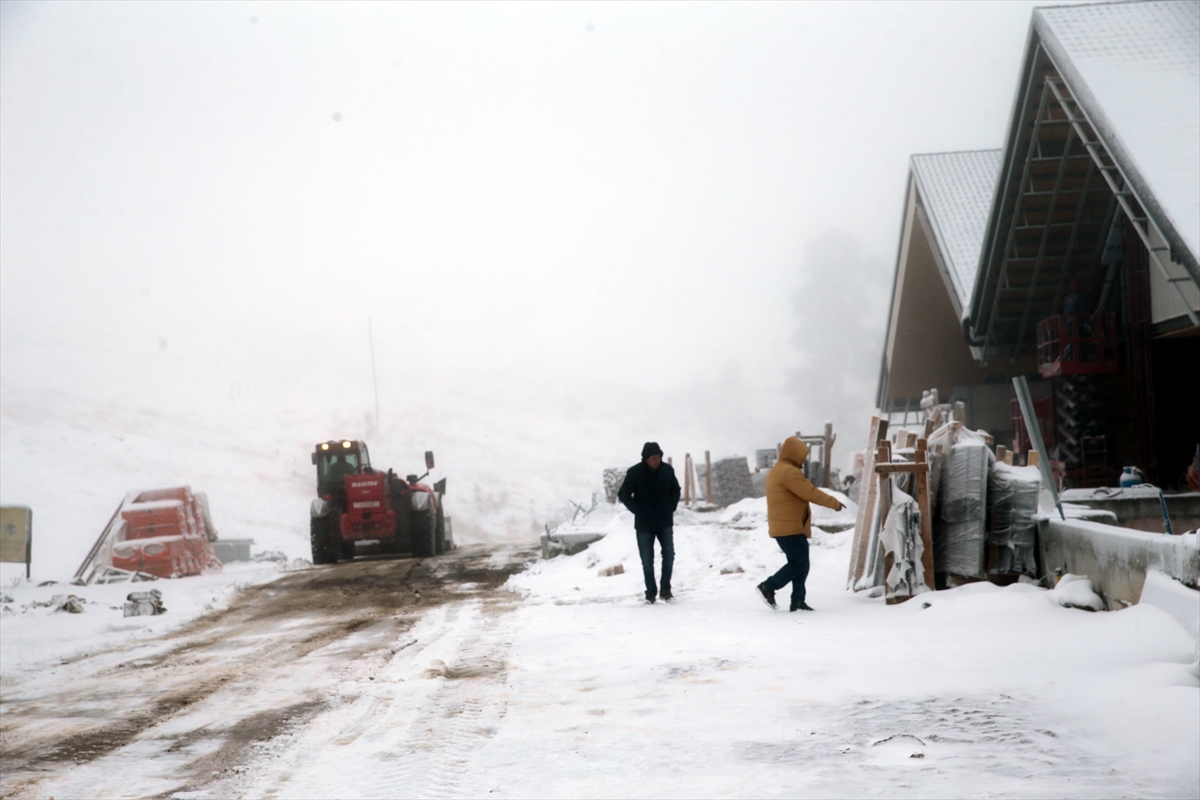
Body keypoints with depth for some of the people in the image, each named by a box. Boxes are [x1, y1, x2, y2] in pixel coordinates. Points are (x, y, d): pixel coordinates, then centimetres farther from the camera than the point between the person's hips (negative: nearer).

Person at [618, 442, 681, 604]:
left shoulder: (667, 470, -2)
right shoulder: (635, 473, -10)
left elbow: (676, 491, 14)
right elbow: (623, 495, -3)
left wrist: (671, 508, 3)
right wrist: (637, 510, -8)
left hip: (665, 522, 2)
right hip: (644, 524, -2)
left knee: (669, 554, -10)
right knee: (647, 559, 2)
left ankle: (665, 589, 1)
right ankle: (651, 592, 11)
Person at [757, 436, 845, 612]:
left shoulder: (777, 471, 20)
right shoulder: (789, 471, -15)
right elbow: (810, 493, -18)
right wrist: (834, 503, -9)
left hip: (783, 527, 11)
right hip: (790, 528, -11)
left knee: (799, 564, 9)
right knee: (800, 563, -8)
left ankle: (797, 602, 7)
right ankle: (768, 587, -5)